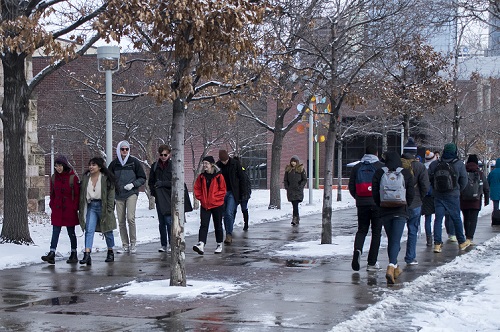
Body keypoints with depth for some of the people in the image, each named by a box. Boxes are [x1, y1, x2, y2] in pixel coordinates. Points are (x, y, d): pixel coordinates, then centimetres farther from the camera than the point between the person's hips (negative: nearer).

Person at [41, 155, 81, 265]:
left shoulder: (73, 177, -7)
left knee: (71, 232, 7)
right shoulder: (54, 178, 7)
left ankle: (74, 254, 17)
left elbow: (77, 194, -5)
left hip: (69, 210, -4)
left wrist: (75, 208, -8)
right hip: (57, 210, 4)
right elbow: (52, 194, 15)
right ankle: (52, 254, -11)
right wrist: (52, 205, 8)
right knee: (55, 232, -3)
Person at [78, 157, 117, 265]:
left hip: (103, 206, -3)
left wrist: (109, 210, -12)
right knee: (89, 230, -11)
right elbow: (82, 194, 11)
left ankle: (110, 252, 30)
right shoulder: (85, 178, 6)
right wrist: (81, 210, 8)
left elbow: (111, 195, -7)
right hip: (91, 206, 3)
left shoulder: (106, 179, -7)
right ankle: (87, 255, -19)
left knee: (107, 231, 10)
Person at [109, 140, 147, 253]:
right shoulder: (114, 164, 9)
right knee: (121, 221, 2)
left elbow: (142, 178, 6)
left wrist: (133, 184, -9)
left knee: (130, 218, -16)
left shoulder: (134, 162, 3)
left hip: (131, 194, -3)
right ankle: (125, 244, 10)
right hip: (118, 195, 3)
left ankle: (133, 243, -6)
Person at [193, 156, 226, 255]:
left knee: (218, 225, 10)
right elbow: (197, 189, 10)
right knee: (203, 225, -10)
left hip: (217, 205, -2)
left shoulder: (219, 176, -7)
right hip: (204, 205, 2)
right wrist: (201, 198, -3)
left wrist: (214, 198, -14)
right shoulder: (201, 177, 4)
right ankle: (201, 244, -22)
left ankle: (219, 245, 24)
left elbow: (223, 190, -6)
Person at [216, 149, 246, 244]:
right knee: (225, 214, 8)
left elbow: (242, 179, 0)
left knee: (229, 213, -17)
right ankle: (228, 236, 18)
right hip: (222, 193, 4)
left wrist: (242, 194, -3)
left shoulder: (235, 164, -5)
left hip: (232, 193, -4)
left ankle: (229, 235, -16)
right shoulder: (218, 165, 2)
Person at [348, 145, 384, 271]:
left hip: (361, 203, 3)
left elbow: (351, 186, 6)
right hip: (377, 204, -3)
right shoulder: (381, 167, -4)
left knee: (362, 230, 13)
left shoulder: (357, 167, 5)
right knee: (376, 232, 5)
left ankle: (357, 249, -17)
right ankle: (372, 263, 3)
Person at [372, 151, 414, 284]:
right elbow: (411, 194, -2)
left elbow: (375, 193, -2)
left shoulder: (379, 173, -1)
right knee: (396, 241, -7)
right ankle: (391, 267, -27)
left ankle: (395, 268, 27)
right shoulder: (406, 174, -2)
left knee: (391, 240, 17)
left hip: (385, 212, 2)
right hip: (400, 212, -2)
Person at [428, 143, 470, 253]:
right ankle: (461, 242, 23)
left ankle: (437, 244, -3)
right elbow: (464, 181, -3)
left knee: (438, 219, 3)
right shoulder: (459, 164, -8)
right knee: (456, 219, 11)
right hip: (453, 196, -1)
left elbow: (429, 180, 4)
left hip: (438, 196, 1)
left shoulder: (434, 164, -2)